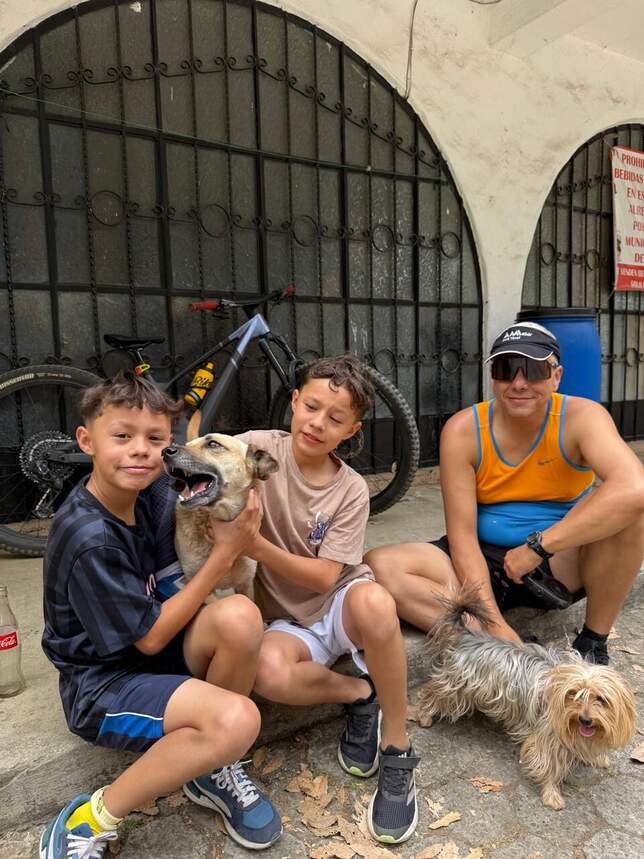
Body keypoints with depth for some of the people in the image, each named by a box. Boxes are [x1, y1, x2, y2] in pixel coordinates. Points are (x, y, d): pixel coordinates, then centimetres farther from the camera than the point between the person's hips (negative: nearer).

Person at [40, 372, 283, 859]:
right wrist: (225, 553, -21)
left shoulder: (155, 495, -7)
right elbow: (149, 638, -19)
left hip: (154, 648, 6)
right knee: (237, 721, -28)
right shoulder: (88, 539, -26)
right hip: (101, 682, -6)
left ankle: (213, 769, 1)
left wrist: (236, 536, -16)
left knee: (240, 616, -25)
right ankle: (94, 820, -5)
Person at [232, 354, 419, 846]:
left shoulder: (351, 490, -9)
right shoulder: (261, 449, -8)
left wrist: (259, 546, -29)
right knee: (270, 672, -34)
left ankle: (397, 753, -14)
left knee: (373, 601, -37)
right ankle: (359, 694, -2)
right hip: (290, 620, 1)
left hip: (340, 602, 0)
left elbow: (324, 577, -15)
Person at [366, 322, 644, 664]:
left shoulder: (581, 417, -16)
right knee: (380, 565, -22)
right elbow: (462, 535, -16)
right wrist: (495, 624, -24)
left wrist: (538, 546, -34)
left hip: (562, 562, 0)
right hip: (485, 562, 1)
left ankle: (593, 644, -11)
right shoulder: (463, 430, -15)